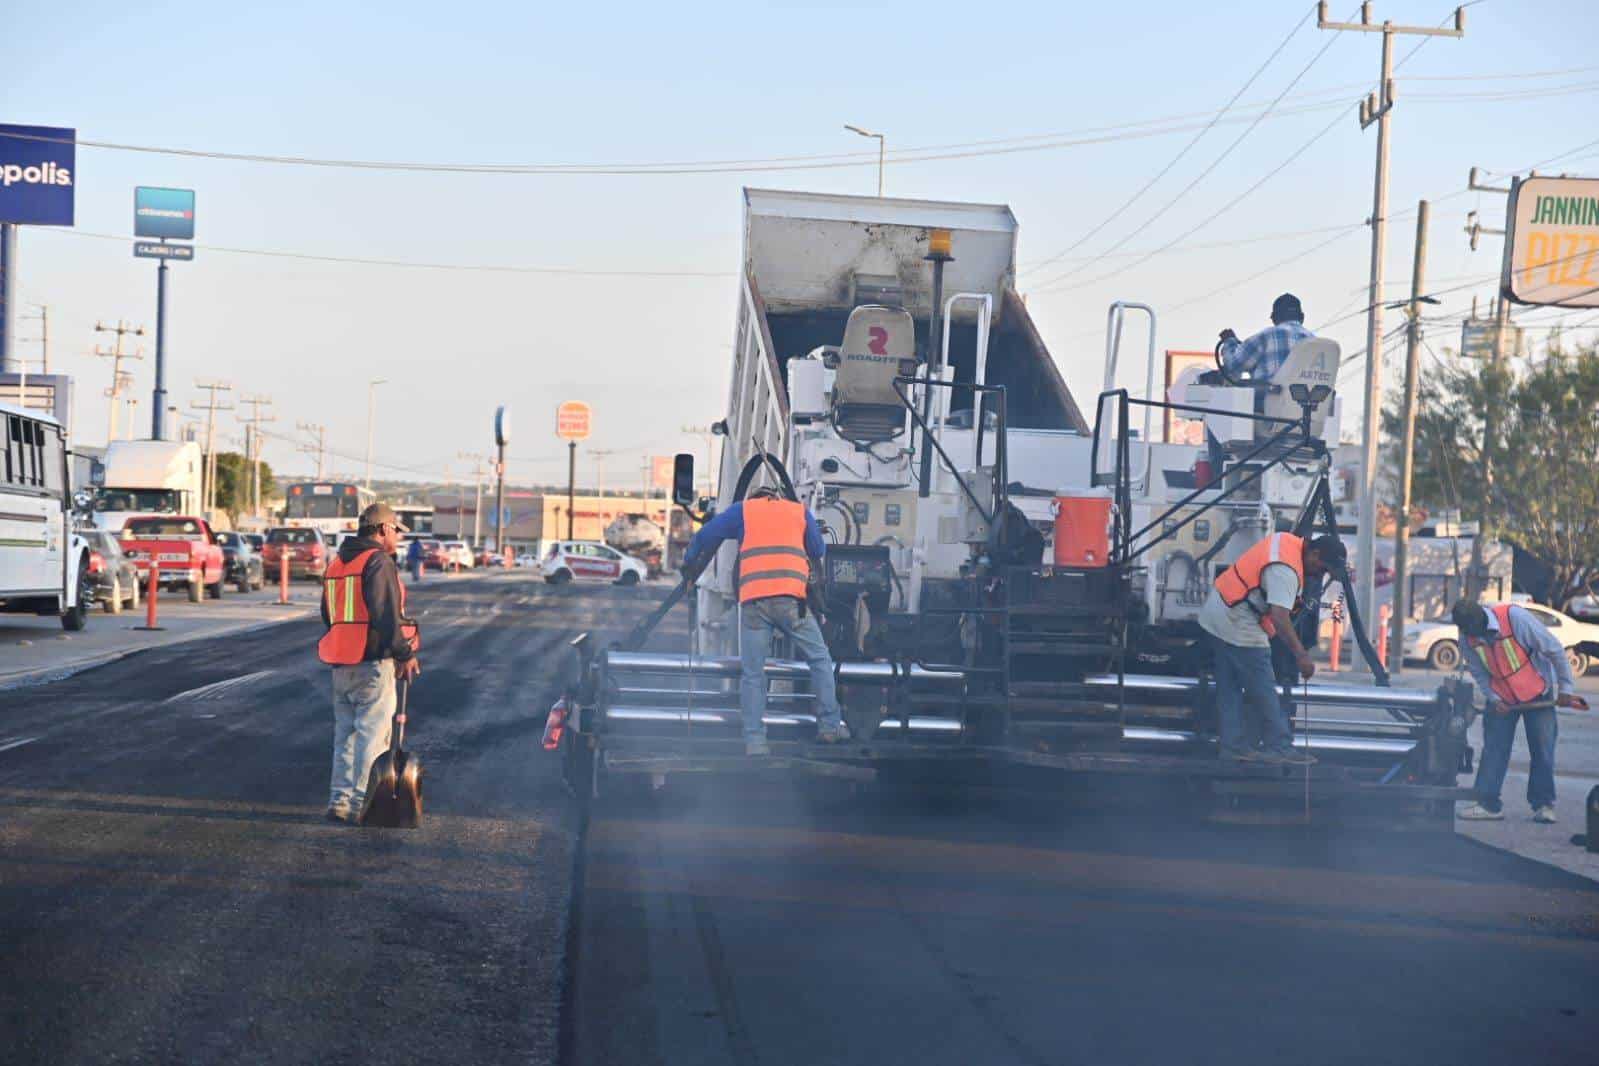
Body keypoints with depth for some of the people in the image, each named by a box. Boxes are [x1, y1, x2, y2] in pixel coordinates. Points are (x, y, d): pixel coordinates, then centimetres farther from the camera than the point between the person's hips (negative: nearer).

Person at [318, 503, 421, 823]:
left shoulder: (336, 565, 18)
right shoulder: (379, 562, -10)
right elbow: (387, 614, -18)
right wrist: (405, 654, -11)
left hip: (341, 667, 8)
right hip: (373, 664, -8)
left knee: (345, 733, 14)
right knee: (372, 734, -4)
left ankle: (340, 799, 14)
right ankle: (361, 802, -6)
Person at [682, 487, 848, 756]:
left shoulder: (742, 510, 20)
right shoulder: (801, 511, 22)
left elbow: (705, 537, 20)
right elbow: (819, 552, 27)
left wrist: (690, 565, 36)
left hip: (753, 600, 0)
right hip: (791, 599, 0)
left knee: (752, 673, 4)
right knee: (819, 661, 12)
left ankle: (754, 741, -1)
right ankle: (829, 726, 9)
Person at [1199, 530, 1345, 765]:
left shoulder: (1287, 541, 6)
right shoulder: (1286, 570, -24)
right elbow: (1279, 616, -34)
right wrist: (1301, 655, -37)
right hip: (1238, 625, -10)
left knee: (1229, 687, 11)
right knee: (1262, 690, -5)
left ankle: (1234, 746, 14)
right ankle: (1278, 747, -2)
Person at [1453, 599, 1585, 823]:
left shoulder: (1516, 618, -29)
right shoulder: (1467, 636, -14)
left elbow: (1554, 650, -20)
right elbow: (1478, 672, -3)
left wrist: (1565, 688, -16)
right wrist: (1493, 698, -19)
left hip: (1537, 693, -3)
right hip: (1501, 698, 3)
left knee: (1543, 749, -2)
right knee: (1494, 748, -3)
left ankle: (1543, 804, 7)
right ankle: (1488, 804, -1)